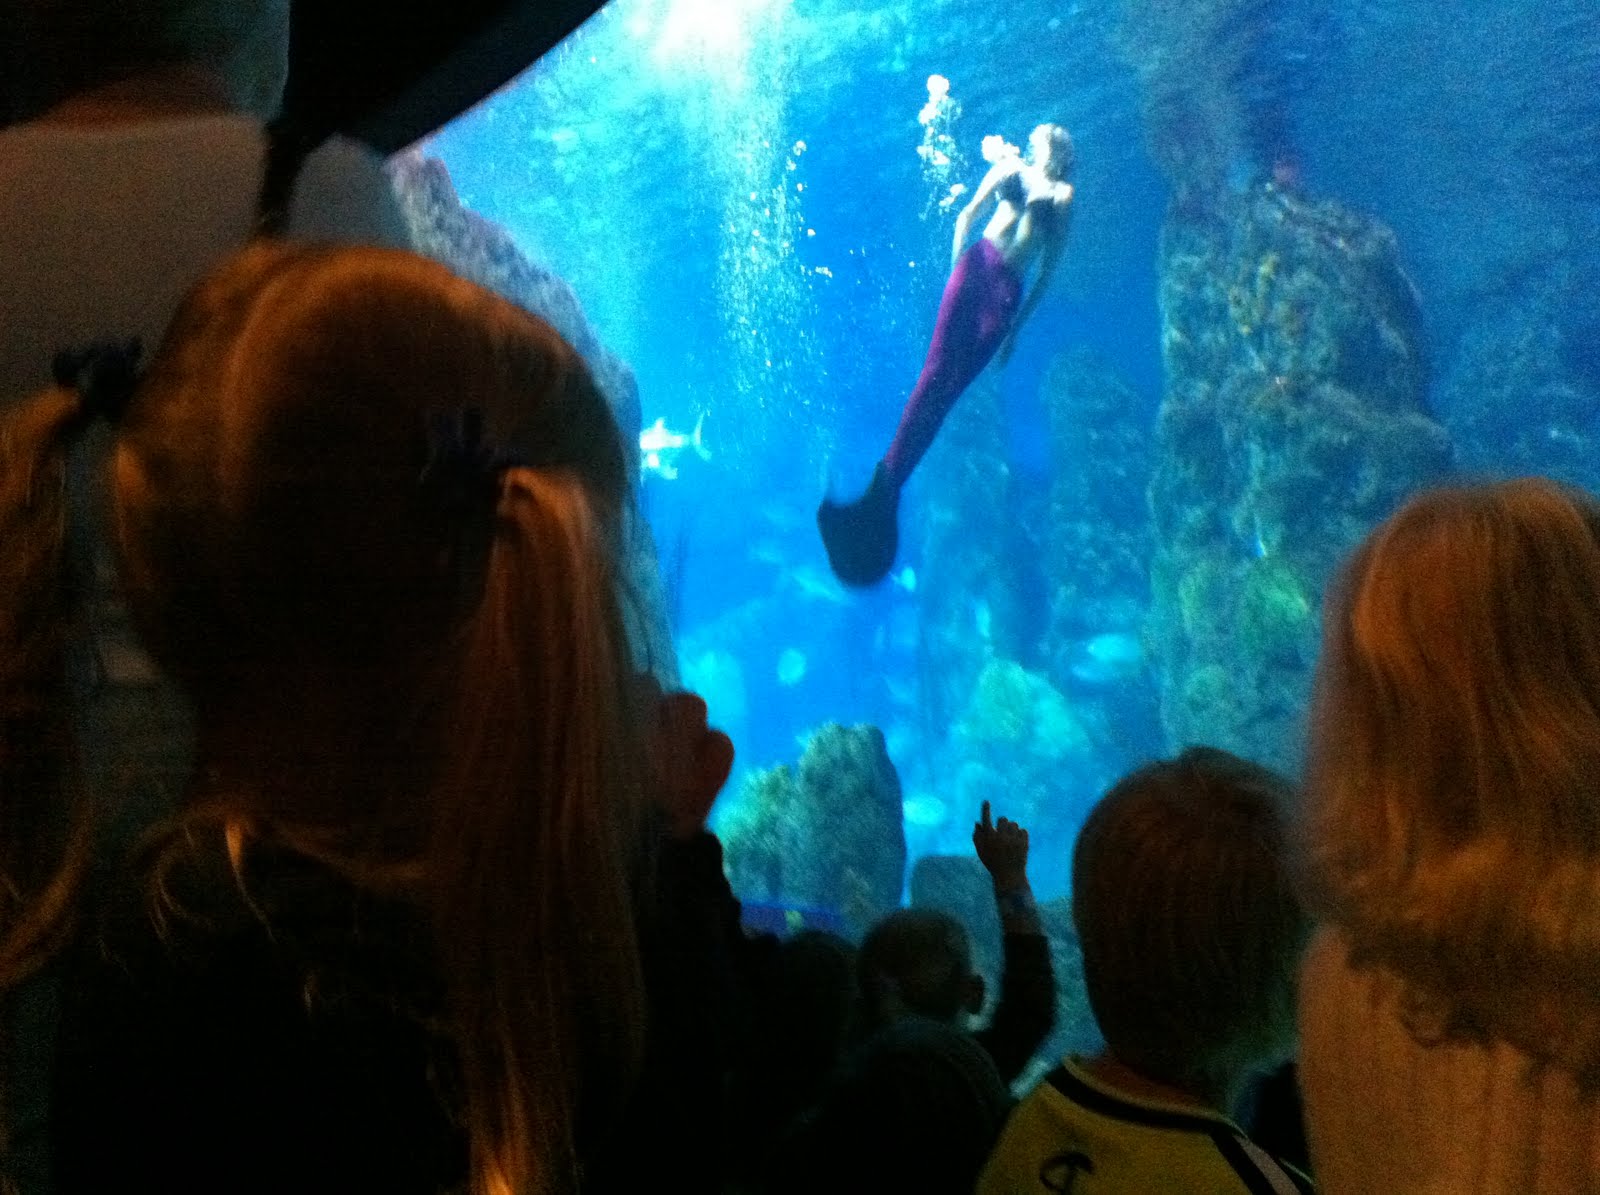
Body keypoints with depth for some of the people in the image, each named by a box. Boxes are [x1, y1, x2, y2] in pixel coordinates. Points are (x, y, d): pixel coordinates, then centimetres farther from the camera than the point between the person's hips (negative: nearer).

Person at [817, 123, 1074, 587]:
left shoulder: (1065, 197, 18)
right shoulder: (1010, 167, 21)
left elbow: (1049, 271, 15)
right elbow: (968, 213, 16)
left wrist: (1017, 327, 9)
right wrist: (955, 264, 0)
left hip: (1008, 291, 0)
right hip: (977, 266, 0)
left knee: (949, 387, -10)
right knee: (936, 369, -15)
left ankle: (887, 485, -14)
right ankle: (883, 482, -20)